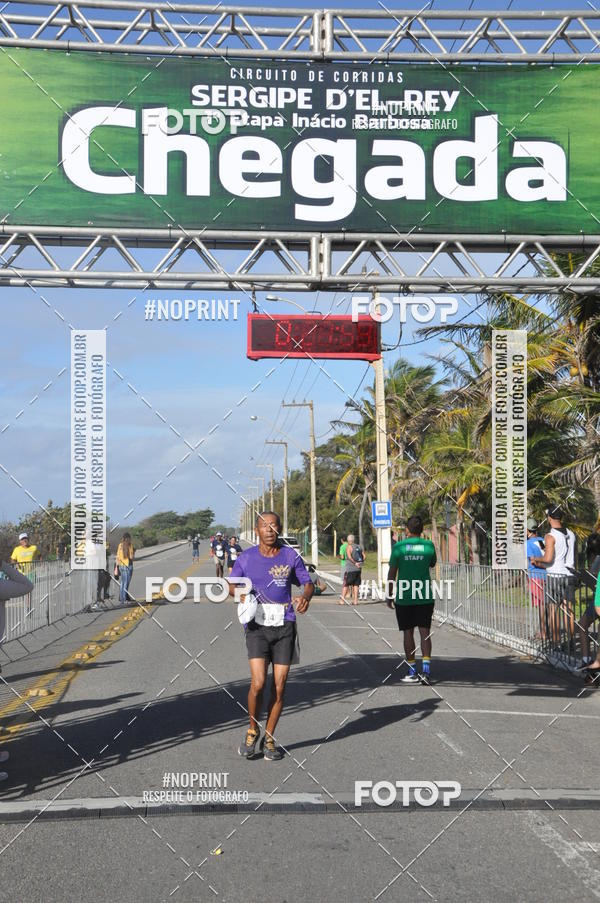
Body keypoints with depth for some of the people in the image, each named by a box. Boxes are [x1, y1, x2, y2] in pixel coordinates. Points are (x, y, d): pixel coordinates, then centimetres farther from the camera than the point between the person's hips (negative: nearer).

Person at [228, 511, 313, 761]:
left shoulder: (290, 556, 4)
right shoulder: (246, 558, 3)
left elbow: (307, 583, 12)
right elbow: (232, 584, 15)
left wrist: (306, 597, -11)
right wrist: (240, 593, -7)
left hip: (284, 627, 1)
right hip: (257, 627, -1)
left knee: (279, 687, 2)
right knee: (258, 682, -15)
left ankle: (269, 738, 19)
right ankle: (252, 731, 10)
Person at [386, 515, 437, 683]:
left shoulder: (399, 546, -4)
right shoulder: (428, 545, -2)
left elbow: (392, 573, -1)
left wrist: (389, 596, 8)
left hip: (404, 597, -1)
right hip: (424, 597, 1)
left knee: (408, 633, 7)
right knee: (425, 632, 3)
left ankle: (412, 671, 10)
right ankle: (426, 668, -9)